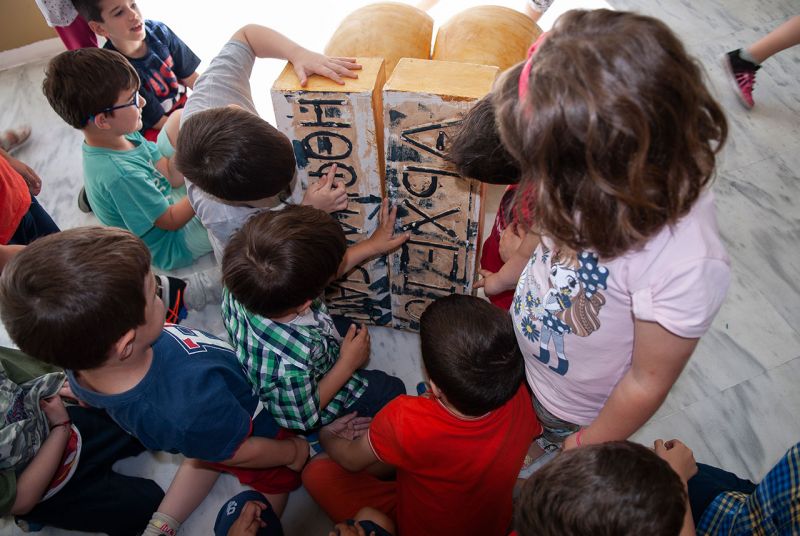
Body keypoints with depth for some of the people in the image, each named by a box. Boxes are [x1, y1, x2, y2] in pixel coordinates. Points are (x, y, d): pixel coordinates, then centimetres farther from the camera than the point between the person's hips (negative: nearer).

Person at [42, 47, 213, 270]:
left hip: (169, 200, 8)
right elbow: (171, 221, -26)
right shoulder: (118, 174, -37)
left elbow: (172, 176, -7)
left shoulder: (124, 135, -12)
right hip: (170, 247, -8)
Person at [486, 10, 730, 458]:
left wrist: (585, 448, -10)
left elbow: (647, 383, -26)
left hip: (572, 411, -5)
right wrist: (502, 278, 13)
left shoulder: (686, 266, -42)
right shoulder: (609, 182, -25)